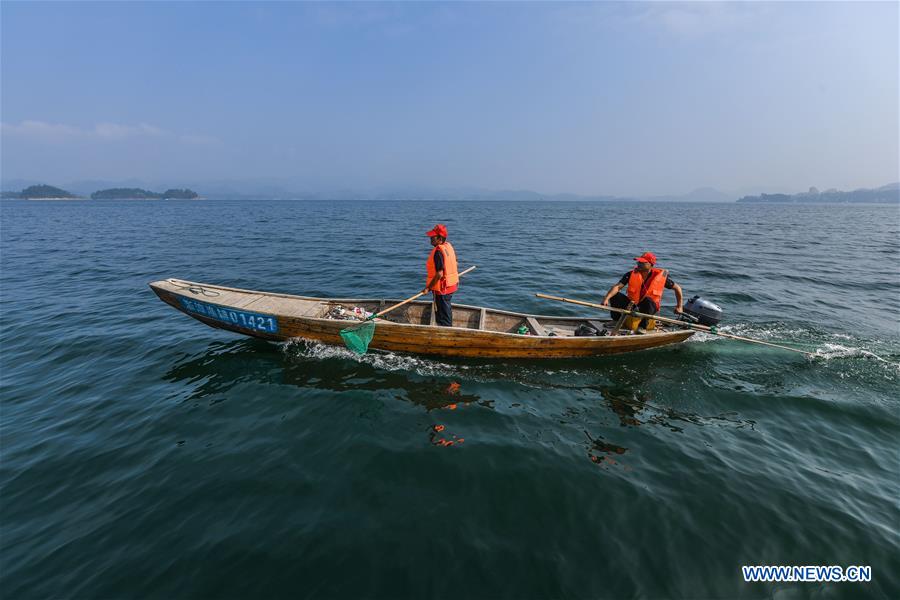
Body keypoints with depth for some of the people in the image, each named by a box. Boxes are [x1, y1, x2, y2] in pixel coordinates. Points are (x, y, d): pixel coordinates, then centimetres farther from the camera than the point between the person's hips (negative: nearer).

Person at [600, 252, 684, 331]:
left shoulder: (660, 276, -8)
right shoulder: (632, 274, -8)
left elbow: (677, 288, 6)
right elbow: (617, 287, -19)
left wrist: (679, 307, 7)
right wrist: (606, 298, -36)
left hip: (650, 307, -1)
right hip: (632, 305, 2)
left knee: (648, 300, -36)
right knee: (615, 296, -23)